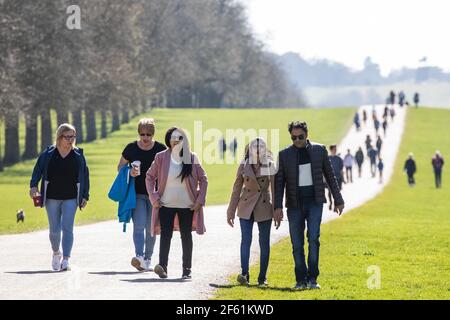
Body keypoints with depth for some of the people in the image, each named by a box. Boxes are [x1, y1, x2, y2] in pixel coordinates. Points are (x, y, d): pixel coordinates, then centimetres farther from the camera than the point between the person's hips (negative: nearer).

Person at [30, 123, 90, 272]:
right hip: (52, 198, 1)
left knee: (67, 228, -10)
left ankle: (65, 260, -11)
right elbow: (37, 170, 4)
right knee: (54, 230, 5)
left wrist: (85, 196, 4)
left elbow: (85, 175, 7)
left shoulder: (78, 155, 2)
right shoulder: (48, 154, 0)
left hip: (71, 198, 0)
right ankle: (56, 253, 32)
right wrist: (33, 186, -11)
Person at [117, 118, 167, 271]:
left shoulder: (160, 149, 1)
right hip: (137, 193, -1)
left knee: (151, 228, 6)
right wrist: (129, 172, -11)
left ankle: (147, 259, 18)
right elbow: (120, 167, 10)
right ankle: (139, 256, -26)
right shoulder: (131, 148, 1)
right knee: (139, 225, -14)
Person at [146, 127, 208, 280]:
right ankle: (162, 266, -17)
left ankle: (187, 269, 13)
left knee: (186, 235, 7)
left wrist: (200, 200, -3)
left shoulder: (191, 158, -1)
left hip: (187, 205, 1)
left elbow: (203, 179, 5)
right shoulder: (161, 157, -2)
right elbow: (150, 177, 5)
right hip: (166, 204, -1)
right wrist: (154, 197, -4)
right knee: (165, 235, -9)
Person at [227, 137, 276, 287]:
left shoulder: (270, 166, -2)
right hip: (246, 207, 0)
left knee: (264, 243, 2)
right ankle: (244, 274, -19)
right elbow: (236, 189, 6)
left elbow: (275, 190, 1)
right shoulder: (243, 166, 1)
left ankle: (262, 277, 8)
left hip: (264, 208, 0)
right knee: (246, 239, -13)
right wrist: (231, 211, 5)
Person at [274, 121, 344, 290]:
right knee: (297, 244, 1)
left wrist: (338, 200, 9)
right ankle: (301, 280, 9)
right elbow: (279, 182, 2)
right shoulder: (284, 154, 3)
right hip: (294, 204, 1)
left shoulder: (319, 150, 4)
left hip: (315, 202, -1)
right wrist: (278, 207, -7)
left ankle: (312, 278, -8)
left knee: (313, 238, -14)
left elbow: (330, 176, 10)